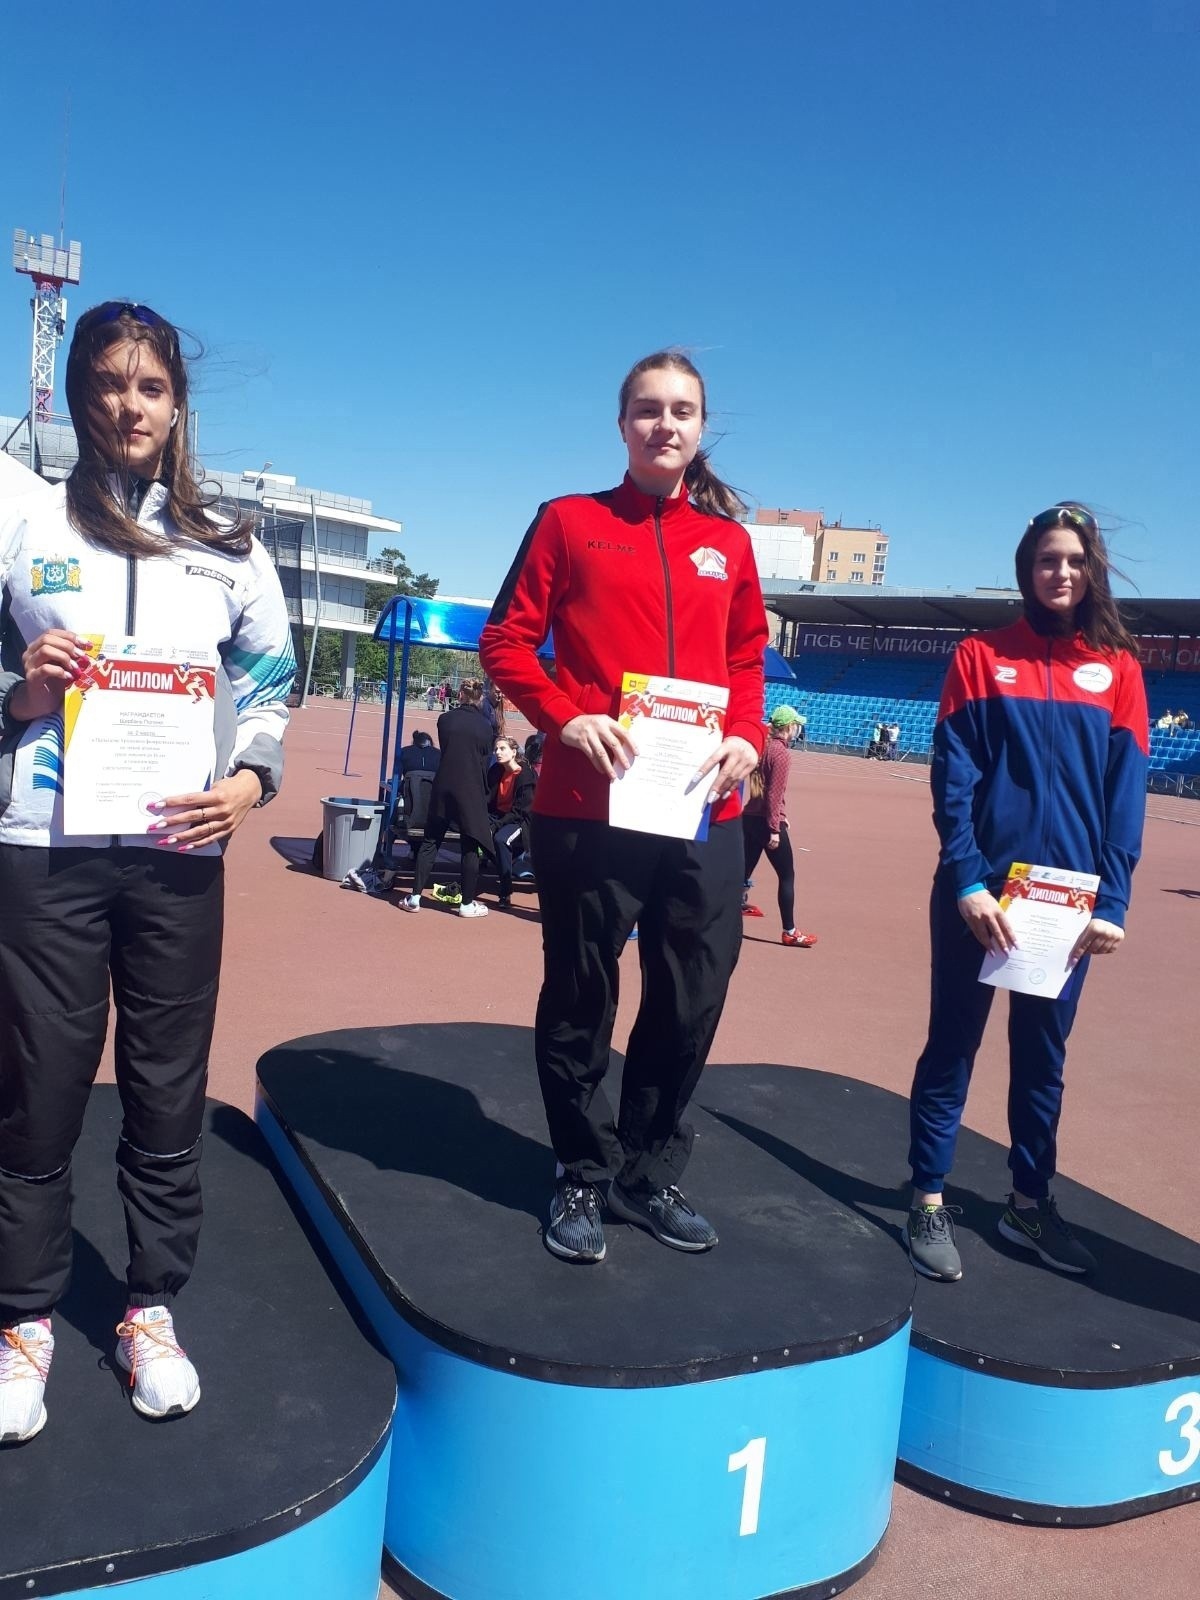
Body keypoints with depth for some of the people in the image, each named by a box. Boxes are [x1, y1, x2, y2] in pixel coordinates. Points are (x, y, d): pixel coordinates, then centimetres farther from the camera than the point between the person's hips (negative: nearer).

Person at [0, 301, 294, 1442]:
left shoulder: (230, 548, 10)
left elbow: (270, 688, 9)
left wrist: (250, 781, -8)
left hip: (178, 850, 1)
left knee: (169, 1090, 7)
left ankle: (151, 1309, 24)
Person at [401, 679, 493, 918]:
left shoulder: (445, 719, -1)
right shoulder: (485, 726, -3)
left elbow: (444, 749, 11)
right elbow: (486, 761, 2)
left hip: (443, 788, 2)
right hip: (472, 791, -2)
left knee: (430, 842, 10)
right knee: (470, 847, 6)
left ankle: (415, 897, 10)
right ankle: (468, 903, 10)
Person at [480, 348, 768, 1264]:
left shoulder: (730, 541, 13)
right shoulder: (571, 522, 4)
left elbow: (746, 659, 17)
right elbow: (506, 639, 1)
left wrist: (747, 737, -2)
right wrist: (565, 717, -14)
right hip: (587, 805, -3)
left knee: (693, 1000, 9)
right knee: (582, 998, 8)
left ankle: (650, 1175, 29)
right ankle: (584, 1179, 27)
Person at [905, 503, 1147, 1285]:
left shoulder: (1118, 667, 6)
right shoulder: (980, 656, 2)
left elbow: (1126, 794, 1)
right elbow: (954, 777, -5)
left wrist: (1113, 902, -8)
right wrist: (966, 881, -15)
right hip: (981, 891, -2)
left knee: (1043, 1055, 13)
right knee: (953, 1045, 6)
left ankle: (1030, 1203, 28)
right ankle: (929, 1200, 17)